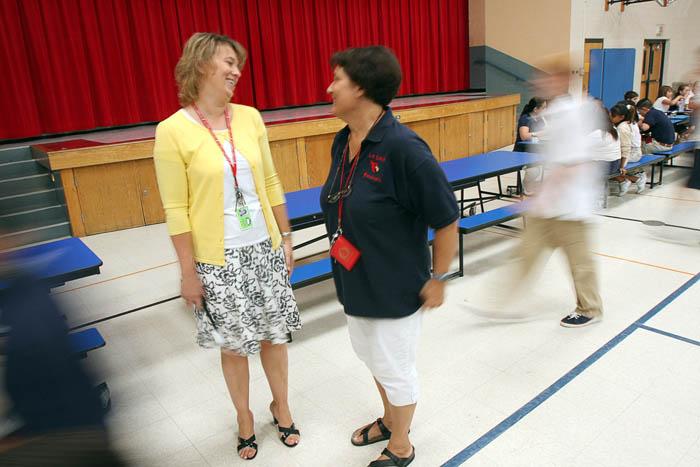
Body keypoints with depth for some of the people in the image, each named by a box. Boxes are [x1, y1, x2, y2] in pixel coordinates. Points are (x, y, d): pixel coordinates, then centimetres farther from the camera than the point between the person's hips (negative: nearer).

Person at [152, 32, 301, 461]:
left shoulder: (250, 117, 1)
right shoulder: (174, 130, -12)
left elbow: (271, 183, 7)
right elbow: (176, 210, -10)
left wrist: (286, 239, 7)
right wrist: (189, 273, -8)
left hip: (264, 249, 4)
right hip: (218, 260, -3)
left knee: (274, 333, 15)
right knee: (234, 344, 13)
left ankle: (281, 405, 40)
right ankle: (244, 417, 38)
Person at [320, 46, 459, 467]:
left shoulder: (402, 147, -26)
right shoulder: (342, 141, -1)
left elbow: (447, 219, -19)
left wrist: (438, 278, -12)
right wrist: (347, 269, 16)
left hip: (395, 286, -8)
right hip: (355, 281, 8)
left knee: (394, 367, 13)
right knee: (370, 354, 25)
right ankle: (390, 420, 53)